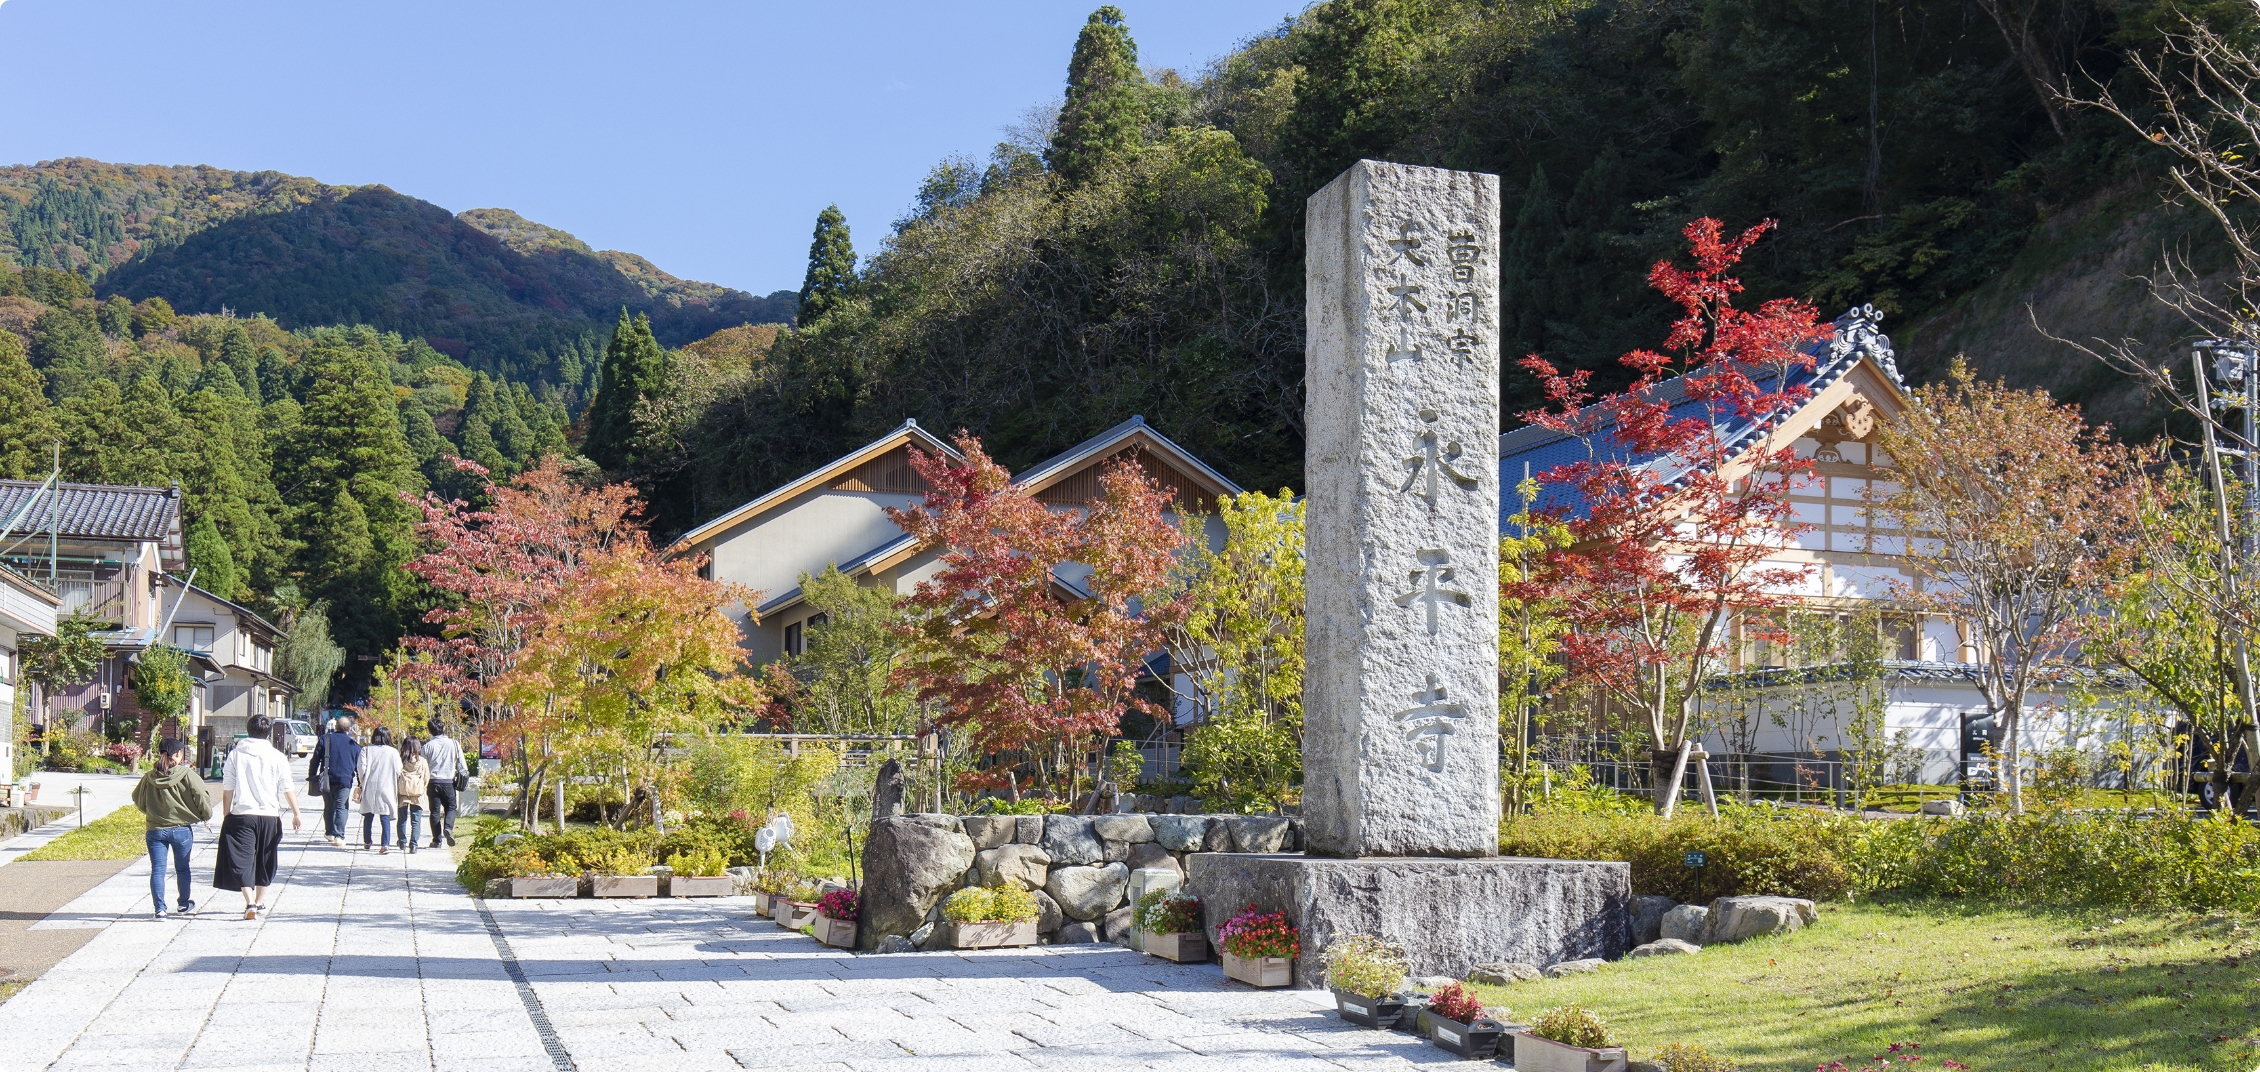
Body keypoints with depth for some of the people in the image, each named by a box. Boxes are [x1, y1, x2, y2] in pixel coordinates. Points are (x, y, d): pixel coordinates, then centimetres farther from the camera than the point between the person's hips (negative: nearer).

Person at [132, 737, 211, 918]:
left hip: (155, 830, 1)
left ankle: (159, 908, -5)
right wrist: (205, 815, 7)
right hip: (182, 829, -1)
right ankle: (184, 905, 28)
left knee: (157, 869, 3)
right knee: (182, 868, 15)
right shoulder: (187, 775, -11)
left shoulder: (149, 777, -1)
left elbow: (138, 800, 13)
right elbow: (201, 798, -12)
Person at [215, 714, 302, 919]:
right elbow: (288, 790, -1)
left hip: (242, 816, -1)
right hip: (270, 816, 1)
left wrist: (226, 815, 9)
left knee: (242, 860, -2)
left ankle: (250, 903, -17)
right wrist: (296, 813, 9)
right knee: (264, 861, 16)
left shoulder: (235, 755, -1)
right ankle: (260, 902, 26)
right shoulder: (277, 757, -2)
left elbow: (227, 791, 0)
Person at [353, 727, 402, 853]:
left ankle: (367, 842, 30)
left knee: (368, 815, 17)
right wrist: (396, 789, 11)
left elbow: (361, 768, -7)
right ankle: (386, 844, -15)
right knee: (385, 816, -1)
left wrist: (362, 783, 7)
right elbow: (398, 771, -2)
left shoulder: (366, 750, 0)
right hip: (387, 788, -1)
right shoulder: (393, 752, -1)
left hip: (369, 787, 1)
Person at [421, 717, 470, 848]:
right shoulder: (453, 744, 0)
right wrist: (463, 776, 13)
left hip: (433, 781, 0)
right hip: (449, 781, 0)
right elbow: (462, 765, 2)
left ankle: (437, 840, 6)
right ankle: (448, 828, -14)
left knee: (435, 810, 7)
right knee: (451, 807, 14)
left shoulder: (428, 746, -3)